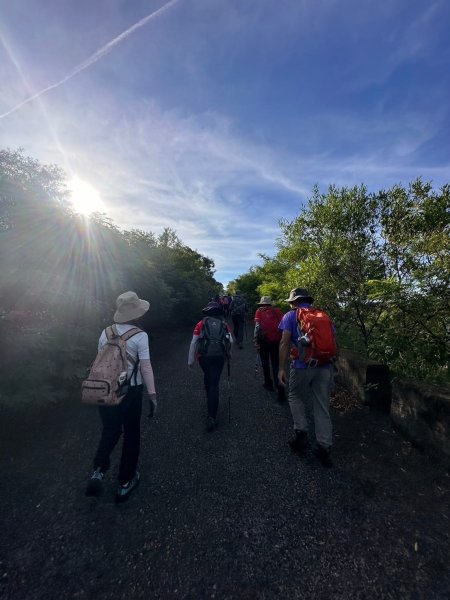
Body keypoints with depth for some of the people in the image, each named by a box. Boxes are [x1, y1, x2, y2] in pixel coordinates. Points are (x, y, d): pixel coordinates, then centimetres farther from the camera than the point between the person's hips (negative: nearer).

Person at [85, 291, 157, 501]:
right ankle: (125, 482, 32)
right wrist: (152, 395, -11)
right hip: (130, 391, -4)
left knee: (110, 431, 27)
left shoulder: (105, 333, -1)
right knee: (131, 435, 18)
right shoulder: (140, 336, -16)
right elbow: (146, 367, -18)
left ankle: (98, 471, 15)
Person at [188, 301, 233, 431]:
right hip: (219, 356, 0)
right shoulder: (224, 324, 6)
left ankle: (209, 400, 45)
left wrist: (191, 360, 8)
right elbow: (230, 341, 6)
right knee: (214, 384, 3)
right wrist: (228, 353, 26)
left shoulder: (201, 324, 2)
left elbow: (194, 343, 1)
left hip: (204, 356, 1)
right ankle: (212, 417, 0)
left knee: (207, 377, 28)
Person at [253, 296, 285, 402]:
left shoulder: (259, 311, 4)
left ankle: (268, 383, 31)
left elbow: (258, 326, -9)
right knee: (276, 364, 9)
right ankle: (281, 391, 3)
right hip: (277, 340, 2)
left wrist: (255, 340, -9)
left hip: (264, 339, -2)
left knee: (265, 362, 19)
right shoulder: (277, 310, 9)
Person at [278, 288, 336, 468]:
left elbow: (285, 342, -7)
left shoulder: (290, 316, 2)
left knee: (295, 398, 20)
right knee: (322, 407, 13)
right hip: (325, 366, 4)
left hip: (302, 365, -4)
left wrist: (281, 368, -4)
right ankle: (324, 448, 19)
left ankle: (301, 433, 13)